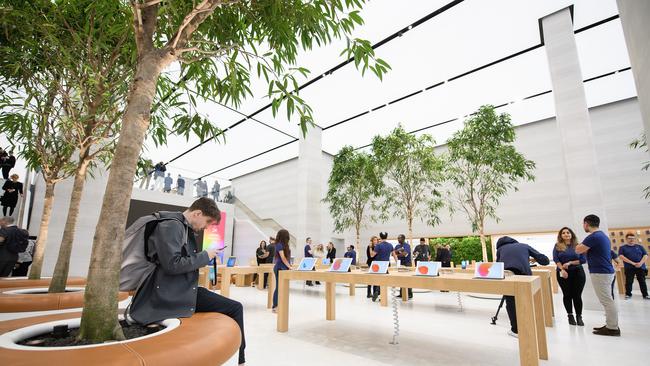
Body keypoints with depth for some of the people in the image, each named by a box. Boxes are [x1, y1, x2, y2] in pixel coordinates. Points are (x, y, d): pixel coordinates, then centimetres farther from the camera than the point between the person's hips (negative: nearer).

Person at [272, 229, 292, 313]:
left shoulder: (284, 245, 13)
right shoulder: (279, 245, -13)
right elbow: (283, 258, -17)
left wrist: (289, 266, 6)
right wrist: (289, 266, -14)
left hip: (283, 268, 8)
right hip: (280, 268, -8)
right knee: (279, 287, -3)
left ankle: (278, 305, 17)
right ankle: (275, 307, 4)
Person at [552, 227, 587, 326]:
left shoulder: (577, 246, 3)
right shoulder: (557, 246, 2)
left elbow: (584, 260, -1)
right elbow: (555, 259, -4)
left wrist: (570, 263, -12)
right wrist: (562, 269, -16)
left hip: (577, 272, 0)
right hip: (563, 273, 0)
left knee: (577, 295, 0)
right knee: (567, 295, 6)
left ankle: (579, 316, 12)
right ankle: (570, 316, 18)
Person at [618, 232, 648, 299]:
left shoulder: (640, 246, 10)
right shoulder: (622, 247, 2)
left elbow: (645, 255, 3)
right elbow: (621, 256, -9)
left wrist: (641, 263, -13)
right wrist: (632, 263, -17)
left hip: (641, 267, 2)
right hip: (629, 268, -2)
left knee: (642, 282, 8)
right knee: (629, 282, 3)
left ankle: (645, 295, 19)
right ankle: (628, 294, 13)